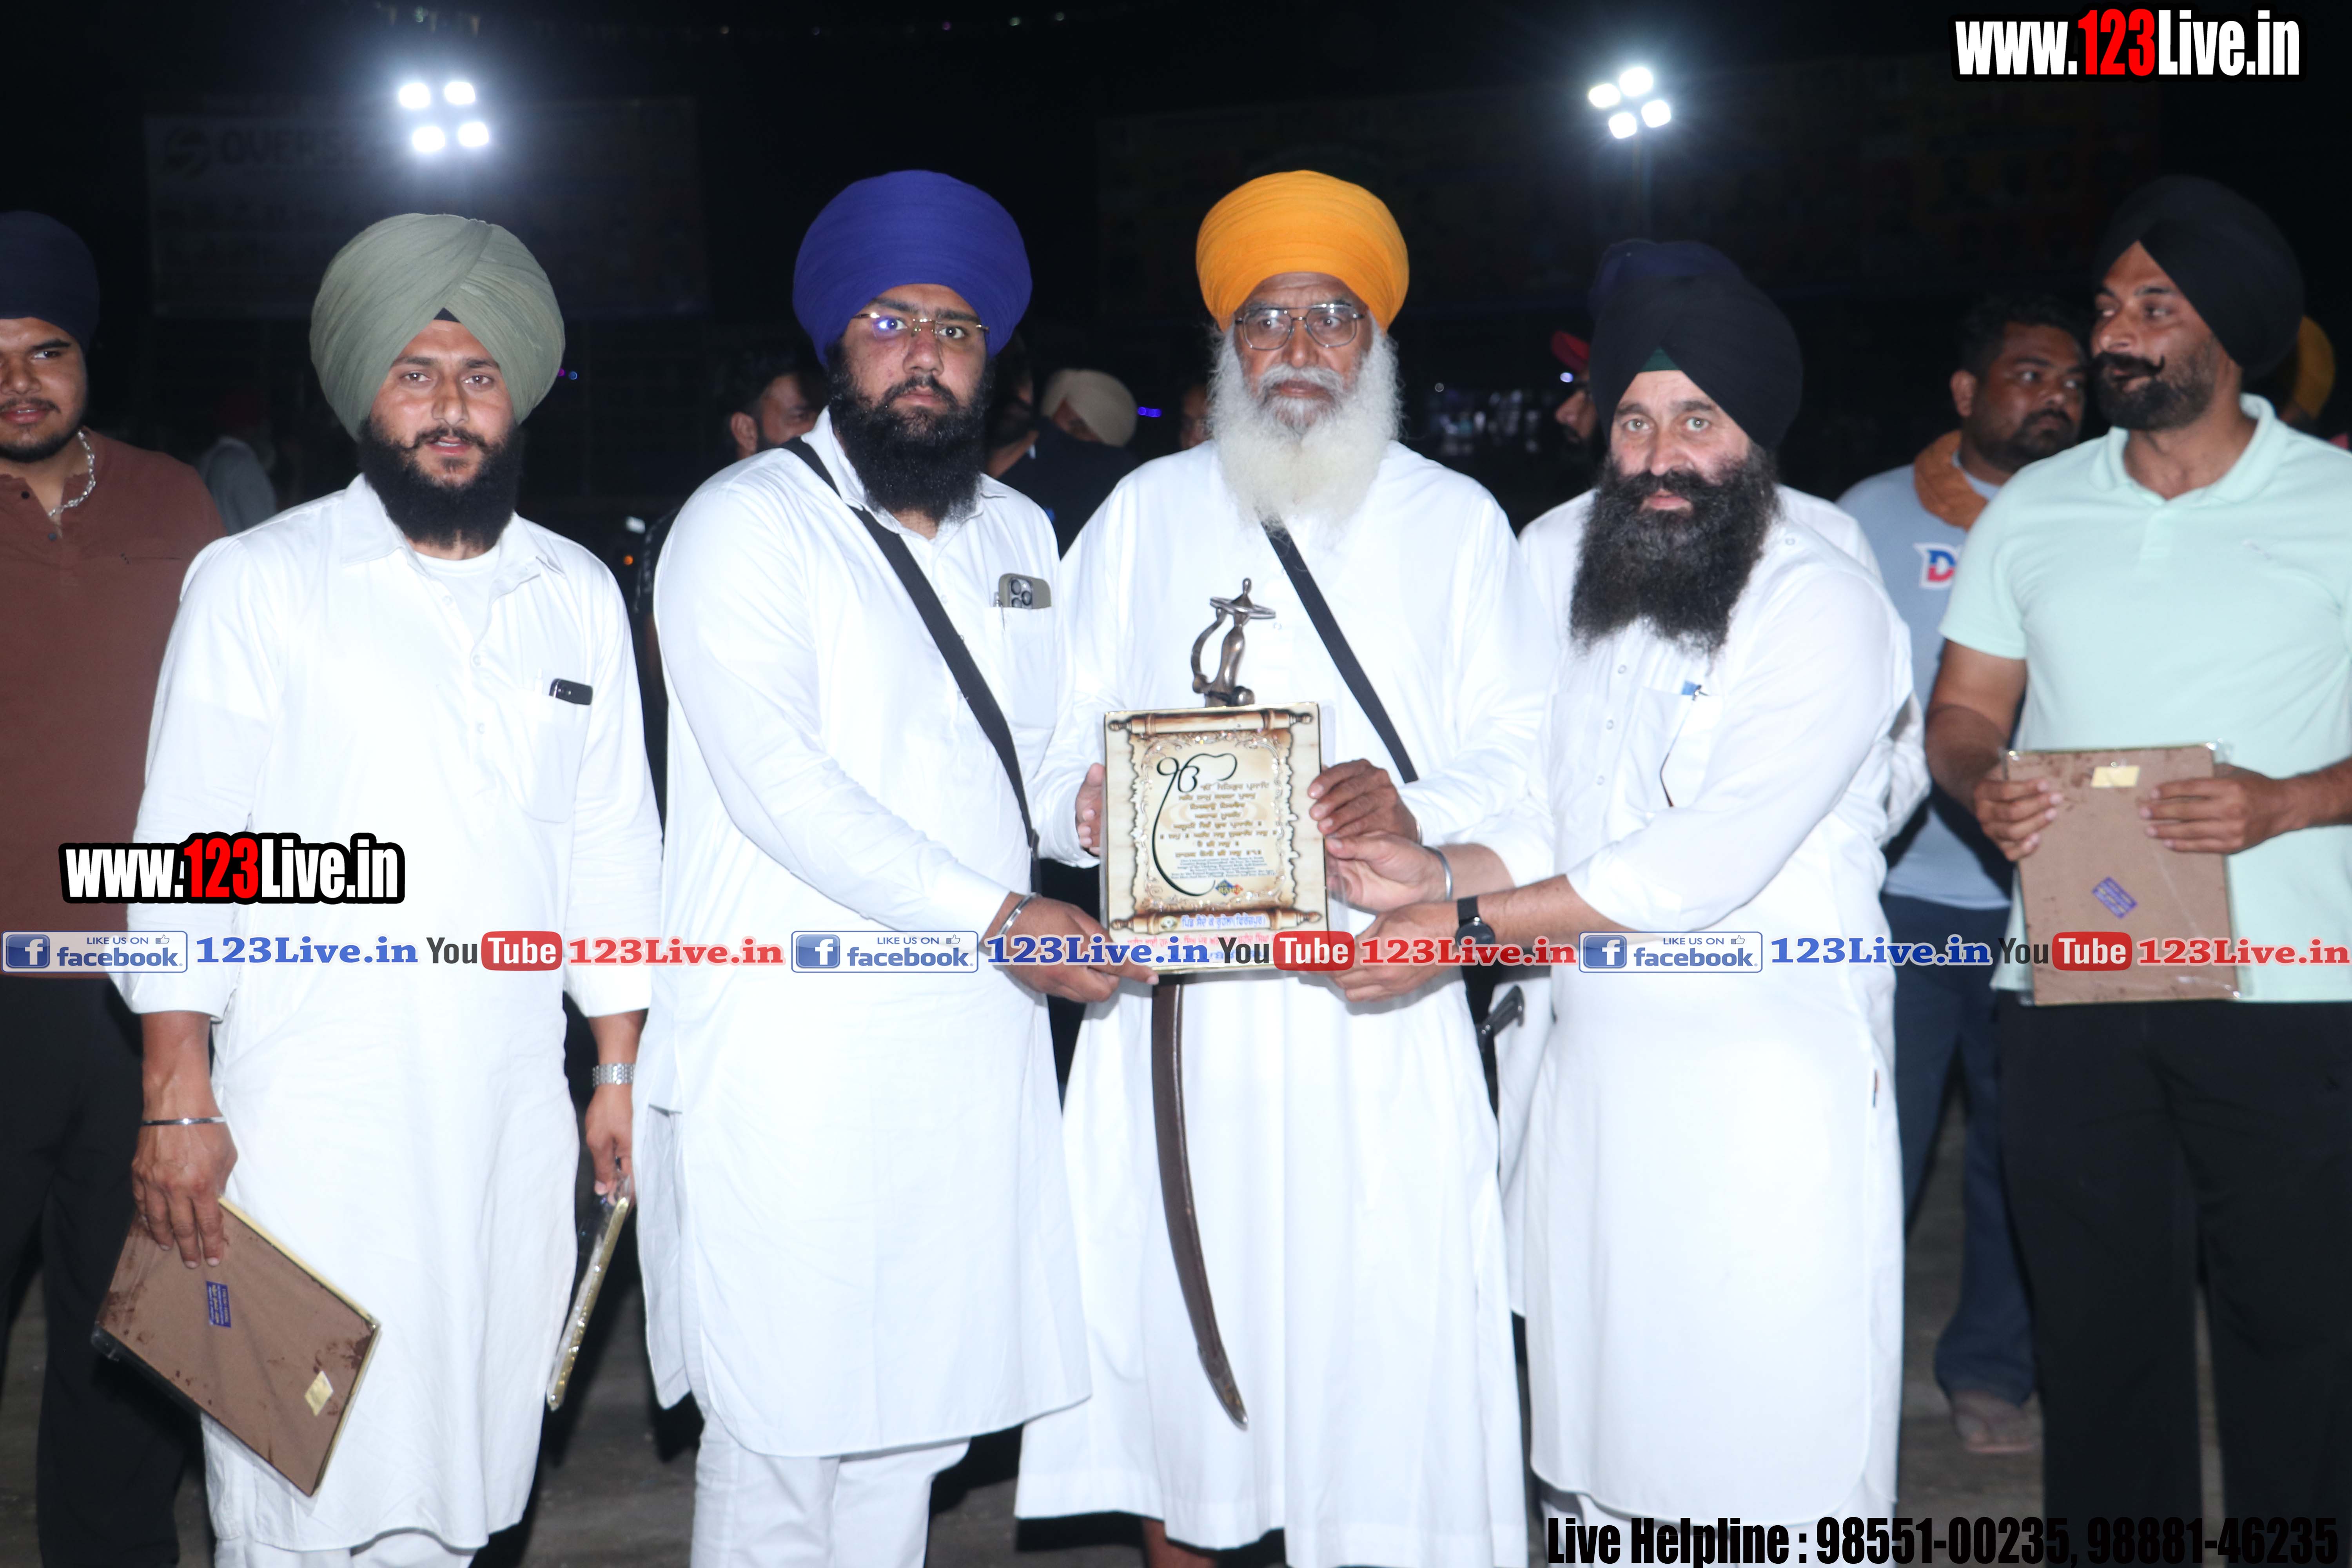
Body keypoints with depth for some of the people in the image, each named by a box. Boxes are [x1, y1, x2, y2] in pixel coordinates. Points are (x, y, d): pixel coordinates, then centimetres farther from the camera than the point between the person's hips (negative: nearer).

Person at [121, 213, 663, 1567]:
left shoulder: (579, 597, 11)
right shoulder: (259, 581, 1)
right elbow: (188, 846, -2)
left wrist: (623, 1068, 11)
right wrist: (180, 1097, -7)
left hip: (510, 1115, 3)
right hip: (307, 1115, -3)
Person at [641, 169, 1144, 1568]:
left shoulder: (1018, 534, 17)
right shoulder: (750, 522, -4)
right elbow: (774, 777, -16)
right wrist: (1001, 914, -21)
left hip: (974, 1047, 6)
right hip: (792, 1057, -6)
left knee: (916, 1421, 12)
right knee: (780, 1430, 0)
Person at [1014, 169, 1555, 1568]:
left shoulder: (1454, 521, 9)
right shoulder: (1149, 511, 13)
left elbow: (1527, 755, 2)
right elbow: (1064, 722, 10)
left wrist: (1420, 806, -19)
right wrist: (1086, 800, -13)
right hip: (1174, 988, 2)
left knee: (1376, 1325, 0)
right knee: (1172, 1305, 7)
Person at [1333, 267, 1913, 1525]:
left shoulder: (1827, 609, -11)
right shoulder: (1553, 555, 6)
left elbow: (1708, 864, -19)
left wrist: (1466, 926, -20)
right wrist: (1441, 873, -13)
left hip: (1771, 1079, -5)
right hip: (1586, 1058, 5)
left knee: (1777, 1464, 1)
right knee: (1589, 1442, 13)